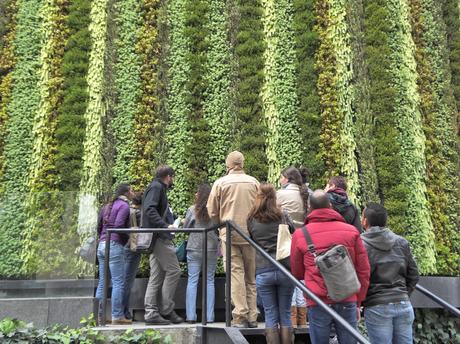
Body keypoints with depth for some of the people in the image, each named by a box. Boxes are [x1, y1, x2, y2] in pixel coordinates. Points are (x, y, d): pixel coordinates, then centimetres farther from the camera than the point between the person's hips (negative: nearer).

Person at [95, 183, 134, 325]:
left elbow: (99, 226, 19)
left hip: (102, 245, 8)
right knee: (118, 282, -5)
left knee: (102, 283, 11)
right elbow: (118, 225, -17)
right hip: (114, 245, -8)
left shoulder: (107, 206, 19)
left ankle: (98, 315, 13)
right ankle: (117, 316, -5)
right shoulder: (124, 205, -5)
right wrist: (128, 237, -4)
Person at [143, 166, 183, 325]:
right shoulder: (156, 187, -6)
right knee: (173, 270, -8)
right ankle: (166, 310, -3)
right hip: (159, 236, -10)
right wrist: (165, 226, -27)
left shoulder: (158, 188, 24)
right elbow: (149, 210, -21)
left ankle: (151, 313, 8)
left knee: (157, 276, 8)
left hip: (156, 238, 10)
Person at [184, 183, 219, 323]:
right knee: (209, 281, 8)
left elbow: (185, 226, 2)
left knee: (192, 281, 5)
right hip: (211, 249, 1)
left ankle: (191, 316, 4)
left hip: (194, 248, -1)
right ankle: (209, 316, 8)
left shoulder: (193, 209, -6)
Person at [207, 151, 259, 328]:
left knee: (236, 273, -1)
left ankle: (240, 317, -4)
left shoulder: (221, 183, 0)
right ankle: (252, 317, 13)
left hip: (229, 234, -2)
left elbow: (212, 212, 2)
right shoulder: (253, 182, 4)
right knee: (251, 276, 10)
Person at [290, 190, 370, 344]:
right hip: (347, 302, 1)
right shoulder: (351, 231, 3)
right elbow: (364, 271, 4)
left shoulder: (299, 235, 0)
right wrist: (358, 302, 13)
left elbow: (297, 273, 10)